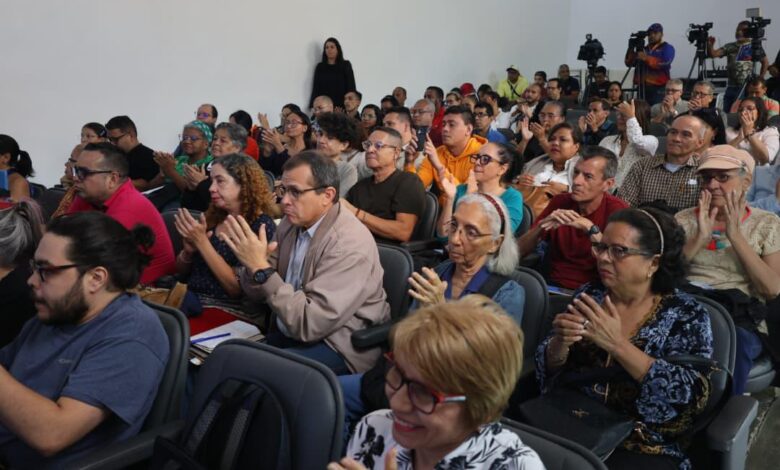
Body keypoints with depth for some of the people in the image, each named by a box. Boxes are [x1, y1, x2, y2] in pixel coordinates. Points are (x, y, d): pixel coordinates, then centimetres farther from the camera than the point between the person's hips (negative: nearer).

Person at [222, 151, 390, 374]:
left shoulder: (350, 243, -23)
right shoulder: (291, 223, 0)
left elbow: (308, 323, -26)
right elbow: (255, 293, 6)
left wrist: (262, 267, -28)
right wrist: (253, 264, -16)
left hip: (340, 345, -7)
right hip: (290, 330, 7)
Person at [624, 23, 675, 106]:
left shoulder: (667, 48, 5)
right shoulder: (643, 49, 21)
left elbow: (665, 64, -12)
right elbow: (629, 63, 12)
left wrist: (647, 59, -21)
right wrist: (631, 49, -3)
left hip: (659, 88, -5)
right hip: (642, 88, 5)